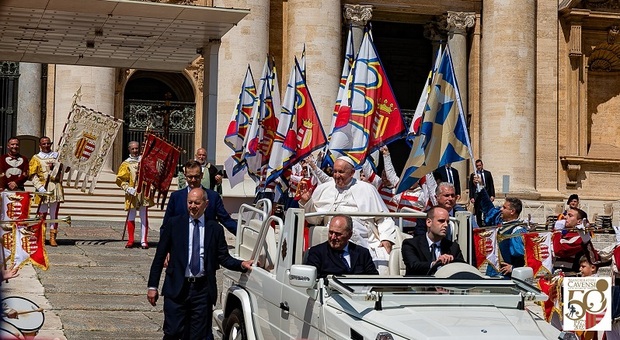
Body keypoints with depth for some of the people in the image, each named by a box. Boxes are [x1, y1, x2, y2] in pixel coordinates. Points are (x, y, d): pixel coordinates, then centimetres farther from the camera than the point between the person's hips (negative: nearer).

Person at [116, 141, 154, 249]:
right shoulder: (126, 164, 2)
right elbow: (119, 179, -1)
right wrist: (128, 188, -13)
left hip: (144, 192, 1)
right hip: (132, 194, -1)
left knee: (144, 217, 2)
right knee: (131, 217, 3)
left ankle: (144, 240, 4)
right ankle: (130, 240, 10)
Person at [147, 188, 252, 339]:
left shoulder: (215, 229, 5)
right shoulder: (174, 224, 3)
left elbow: (224, 258, 5)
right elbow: (160, 256, 4)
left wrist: (242, 264, -14)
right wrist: (152, 286, 0)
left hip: (203, 289, 1)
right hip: (177, 288, -1)